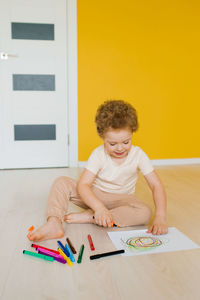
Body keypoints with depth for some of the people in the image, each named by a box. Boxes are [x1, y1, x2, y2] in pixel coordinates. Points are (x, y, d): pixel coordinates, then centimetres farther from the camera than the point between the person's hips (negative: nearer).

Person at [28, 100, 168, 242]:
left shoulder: (138, 155, -16)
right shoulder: (98, 154, -17)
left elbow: (156, 185, -17)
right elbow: (83, 185, -25)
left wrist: (160, 217, -31)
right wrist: (99, 208, -42)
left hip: (121, 199, 0)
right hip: (94, 196, 0)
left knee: (145, 213, -33)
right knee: (62, 182, -18)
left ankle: (87, 217, -29)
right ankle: (54, 224, -35)